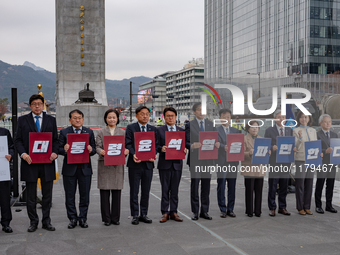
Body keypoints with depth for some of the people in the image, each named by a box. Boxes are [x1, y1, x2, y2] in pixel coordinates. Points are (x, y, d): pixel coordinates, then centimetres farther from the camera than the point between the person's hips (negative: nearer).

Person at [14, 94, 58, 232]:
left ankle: (46, 221, 19)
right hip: (30, 162, -1)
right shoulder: (23, 120, 6)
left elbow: (56, 139, 9)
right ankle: (33, 222, 19)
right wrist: (23, 154, -14)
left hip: (47, 163, 1)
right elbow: (17, 140, 3)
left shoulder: (51, 120, 10)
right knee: (31, 196, 7)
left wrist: (55, 152, -10)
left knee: (47, 195, 8)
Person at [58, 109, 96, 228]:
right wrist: (64, 149, -22)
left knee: (84, 195, 6)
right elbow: (59, 149, 0)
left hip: (85, 168, 1)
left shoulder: (89, 132, 8)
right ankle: (72, 218, 18)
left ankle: (83, 218, 18)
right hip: (69, 168, -1)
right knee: (70, 196, 6)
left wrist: (91, 150, -16)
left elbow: (94, 149, 6)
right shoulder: (64, 132, 4)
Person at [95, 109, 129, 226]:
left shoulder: (122, 132, 12)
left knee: (117, 192, 2)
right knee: (104, 192, -1)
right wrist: (101, 151, -21)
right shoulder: (101, 132, 8)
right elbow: (97, 146, 1)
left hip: (118, 164, 1)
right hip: (104, 164, -1)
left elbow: (126, 146, 9)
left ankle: (115, 218, 13)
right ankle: (106, 218, 10)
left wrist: (126, 150, -14)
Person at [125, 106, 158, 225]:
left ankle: (144, 214, 19)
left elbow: (155, 144, 8)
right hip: (135, 164, -3)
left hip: (148, 164, 3)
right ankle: (135, 215, 11)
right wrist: (133, 154, -22)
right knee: (134, 191, 3)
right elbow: (128, 144, -5)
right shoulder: (131, 128, 3)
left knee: (146, 191, 9)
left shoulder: (153, 129, 12)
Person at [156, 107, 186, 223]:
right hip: (164, 164, -2)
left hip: (177, 163, 2)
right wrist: (161, 148, -20)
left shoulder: (181, 130, 12)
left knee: (175, 190, 7)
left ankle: (173, 212, 14)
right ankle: (165, 213, 8)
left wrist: (184, 149, -8)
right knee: (165, 189, 1)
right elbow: (156, 146, 0)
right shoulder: (159, 130, 3)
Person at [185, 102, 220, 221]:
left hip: (207, 159, 4)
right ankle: (195, 212, 11)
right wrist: (192, 145, -25)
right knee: (194, 186, 1)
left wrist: (217, 144, -11)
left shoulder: (210, 124, 12)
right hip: (195, 160, -3)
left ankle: (204, 211, 18)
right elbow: (186, 143, -4)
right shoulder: (189, 125, -1)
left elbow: (215, 139, 11)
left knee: (206, 186, 8)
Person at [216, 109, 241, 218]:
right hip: (221, 162, -4)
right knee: (221, 187, 1)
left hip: (233, 162, 4)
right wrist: (224, 147, -34)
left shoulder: (236, 131, 15)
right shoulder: (216, 130, 1)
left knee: (232, 187, 8)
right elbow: (217, 143, -14)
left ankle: (230, 209, 17)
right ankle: (223, 210, 10)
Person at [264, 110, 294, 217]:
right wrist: (272, 147, -21)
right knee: (272, 187, 1)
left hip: (286, 162, 4)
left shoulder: (290, 130, 13)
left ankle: (282, 208, 21)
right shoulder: (269, 130, 0)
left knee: (284, 187, 10)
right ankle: (272, 208, 11)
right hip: (274, 162, -4)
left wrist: (293, 148, -8)